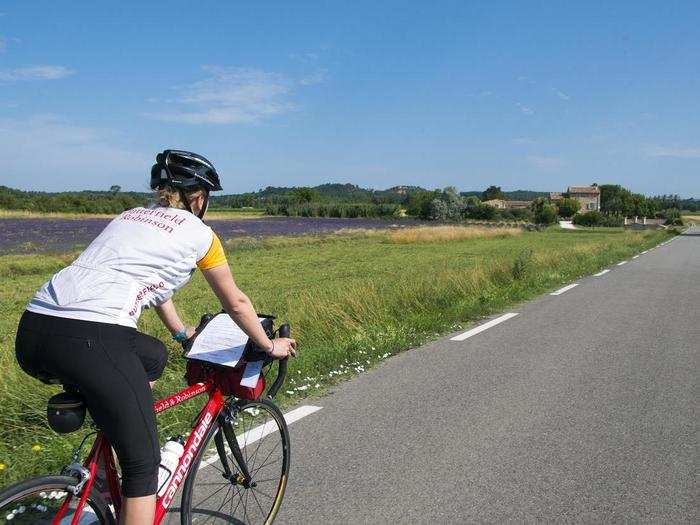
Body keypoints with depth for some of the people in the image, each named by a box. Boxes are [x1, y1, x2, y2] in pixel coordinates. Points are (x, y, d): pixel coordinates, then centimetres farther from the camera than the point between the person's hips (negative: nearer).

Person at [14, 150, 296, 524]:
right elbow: (236, 304, 19)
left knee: (154, 357, 31)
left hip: (31, 331, 8)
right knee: (143, 461, 7)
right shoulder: (198, 233, 11)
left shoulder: (131, 216, 29)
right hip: (89, 341, -7)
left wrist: (182, 333, 57)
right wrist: (270, 345, 35)